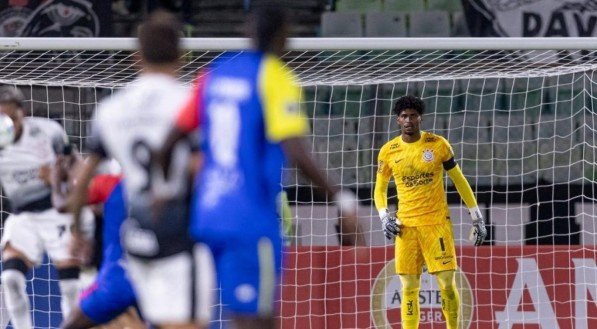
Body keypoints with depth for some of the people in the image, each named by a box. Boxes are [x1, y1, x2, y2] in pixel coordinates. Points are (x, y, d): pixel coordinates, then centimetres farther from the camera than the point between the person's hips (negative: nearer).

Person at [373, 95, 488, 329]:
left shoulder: (438, 145, 0)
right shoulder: (388, 151, 5)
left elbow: (459, 180, 7)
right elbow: (380, 189, 15)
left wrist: (476, 217, 6)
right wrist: (384, 216, -3)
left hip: (437, 222, -2)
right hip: (406, 226, 2)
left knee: (446, 282, -8)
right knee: (409, 287, 0)